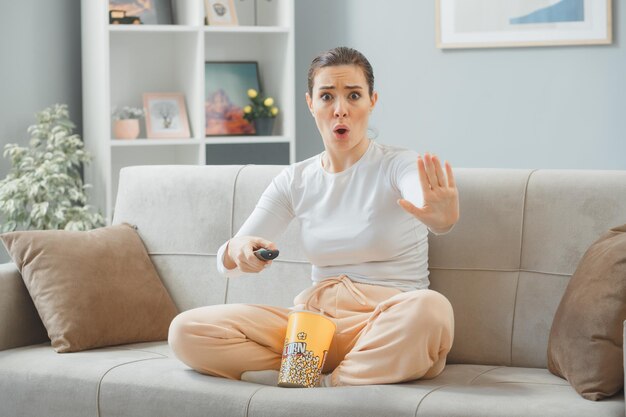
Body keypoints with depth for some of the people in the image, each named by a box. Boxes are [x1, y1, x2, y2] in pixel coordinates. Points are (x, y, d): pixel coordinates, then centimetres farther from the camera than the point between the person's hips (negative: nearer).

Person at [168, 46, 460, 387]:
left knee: (430, 309, -39)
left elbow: (428, 204, -28)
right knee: (186, 330, -17)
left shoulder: (399, 166, -3)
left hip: (386, 330, -4)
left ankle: (323, 385, -16)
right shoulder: (295, 181, 10)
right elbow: (225, 262, 8)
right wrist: (238, 249, -18)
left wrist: (442, 218, -54)